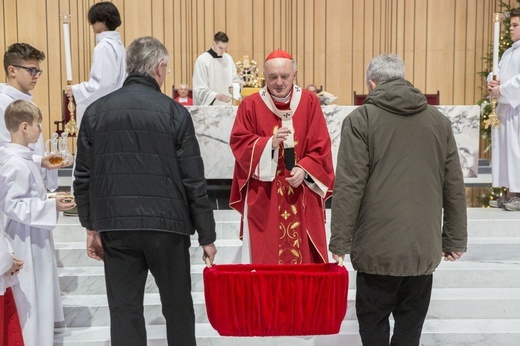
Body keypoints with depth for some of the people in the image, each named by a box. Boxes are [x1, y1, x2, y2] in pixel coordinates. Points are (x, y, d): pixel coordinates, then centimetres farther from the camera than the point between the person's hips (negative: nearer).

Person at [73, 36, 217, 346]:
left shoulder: (96, 111, 3)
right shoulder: (174, 112, -6)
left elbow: (83, 177, 6)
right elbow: (194, 180, -6)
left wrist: (92, 227, 15)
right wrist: (207, 236, 2)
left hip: (115, 226, 2)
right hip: (167, 224, -2)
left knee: (125, 312, 9)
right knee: (178, 308, 14)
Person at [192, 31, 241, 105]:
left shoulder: (228, 58, 7)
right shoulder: (202, 60, -8)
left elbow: (235, 79, 18)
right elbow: (199, 89, -11)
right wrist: (216, 95, -26)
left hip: (227, 105, 4)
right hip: (208, 106, -4)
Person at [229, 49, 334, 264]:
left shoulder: (309, 102, 2)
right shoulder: (250, 105, 1)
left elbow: (321, 146, 1)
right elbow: (238, 142, -3)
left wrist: (304, 169, -14)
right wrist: (270, 143, -18)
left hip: (302, 197, 1)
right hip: (263, 198, 0)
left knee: (303, 254, 5)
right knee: (264, 252, 3)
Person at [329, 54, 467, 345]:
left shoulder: (361, 119, -4)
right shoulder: (439, 120, 9)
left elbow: (349, 186, -10)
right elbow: (454, 187, 10)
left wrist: (340, 241, -4)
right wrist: (456, 239, 17)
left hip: (378, 246, -3)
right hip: (424, 246, 4)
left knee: (374, 322, 10)